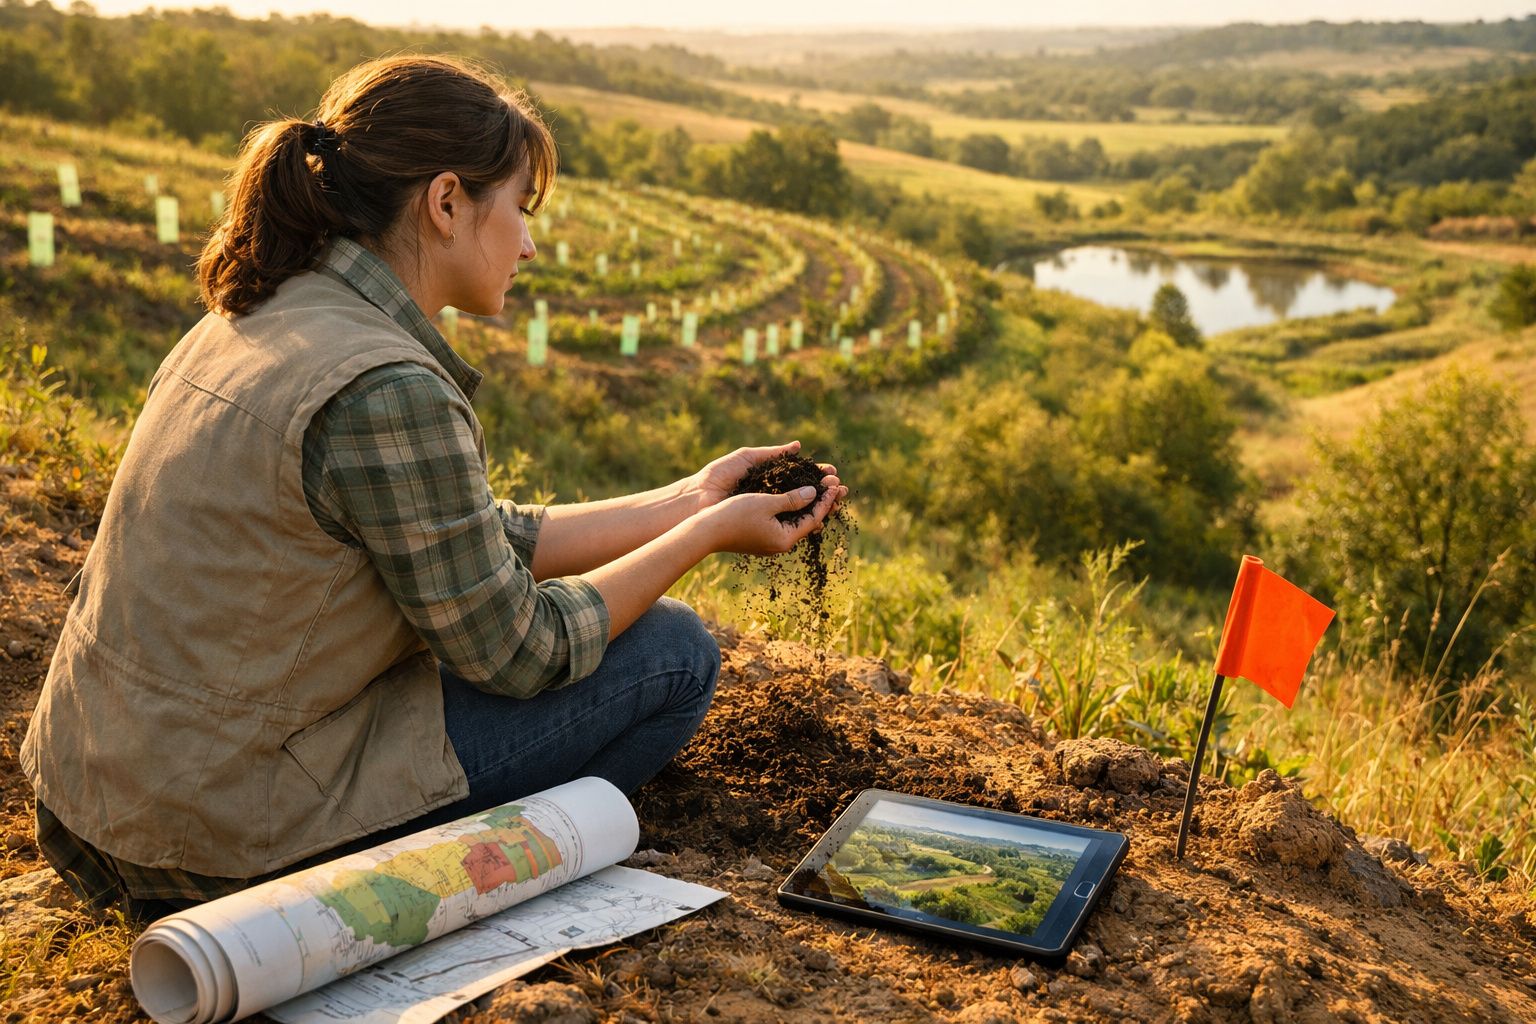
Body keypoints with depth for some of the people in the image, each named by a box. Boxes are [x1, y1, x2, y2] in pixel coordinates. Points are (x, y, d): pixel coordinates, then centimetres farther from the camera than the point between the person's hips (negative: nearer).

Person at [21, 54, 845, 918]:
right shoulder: (384, 391, -25)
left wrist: (688, 500, 13)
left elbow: (486, 543, 10)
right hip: (228, 839, -9)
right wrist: (710, 531, -2)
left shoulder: (262, 319, 5)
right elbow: (517, 653, -13)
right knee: (671, 651, -2)